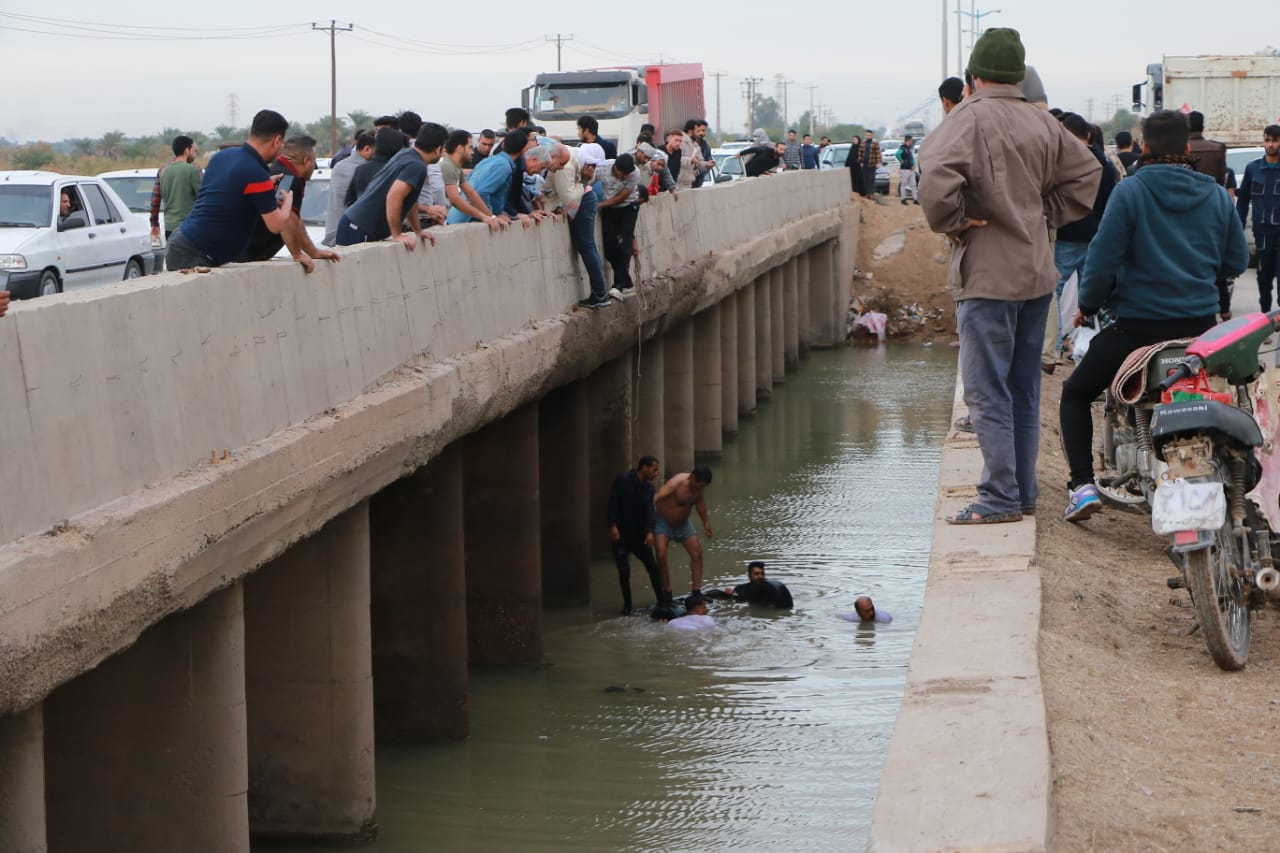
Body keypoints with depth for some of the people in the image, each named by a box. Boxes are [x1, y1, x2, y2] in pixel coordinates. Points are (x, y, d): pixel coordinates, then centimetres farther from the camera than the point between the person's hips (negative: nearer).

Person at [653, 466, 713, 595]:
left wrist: (706, 522, 21)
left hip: (683, 522, 7)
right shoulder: (676, 483, -32)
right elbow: (656, 498, -45)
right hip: (663, 521, -7)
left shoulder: (699, 486, -10)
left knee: (697, 553, 2)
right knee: (662, 556, -19)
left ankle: (697, 591, 11)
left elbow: (700, 501, 12)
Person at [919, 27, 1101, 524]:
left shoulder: (969, 118, -14)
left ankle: (1000, 499, -4)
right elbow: (1085, 171, 19)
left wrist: (951, 223, -13)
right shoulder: (1042, 123, 8)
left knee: (987, 392, -4)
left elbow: (937, 179, -29)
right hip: (1037, 273, 7)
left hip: (987, 275, -7)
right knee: (1024, 389, 15)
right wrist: (1047, 217, 15)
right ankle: (1024, 491, 21)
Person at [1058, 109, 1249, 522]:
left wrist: (1088, 304, 3)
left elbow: (1104, 257, -13)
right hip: (1201, 324, 4)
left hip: (1139, 324, -4)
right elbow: (1236, 260, 9)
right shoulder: (1216, 195, 3)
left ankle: (1082, 484, -2)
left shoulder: (1130, 191, -10)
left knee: (1075, 395, 13)